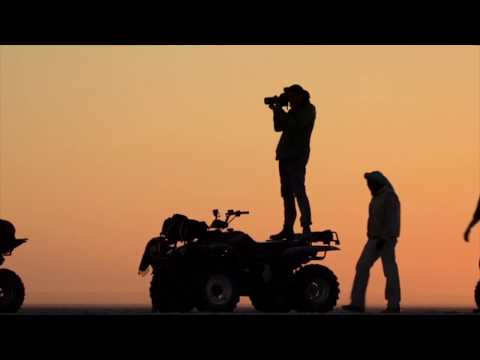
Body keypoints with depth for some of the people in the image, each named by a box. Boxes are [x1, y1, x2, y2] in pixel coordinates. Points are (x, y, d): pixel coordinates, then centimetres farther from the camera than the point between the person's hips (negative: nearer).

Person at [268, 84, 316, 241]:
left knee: (298, 191, -15)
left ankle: (306, 227, -18)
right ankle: (288, 229, 9)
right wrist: (276, 112, 6)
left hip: (297, 156, -9)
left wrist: (280, 112, -10)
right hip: (285, 155, 9)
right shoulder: (293, 111, 20)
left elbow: (295, 125, -17)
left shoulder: (308, 110, -4)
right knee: (287, 193, 7)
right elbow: (278, 127, 19)